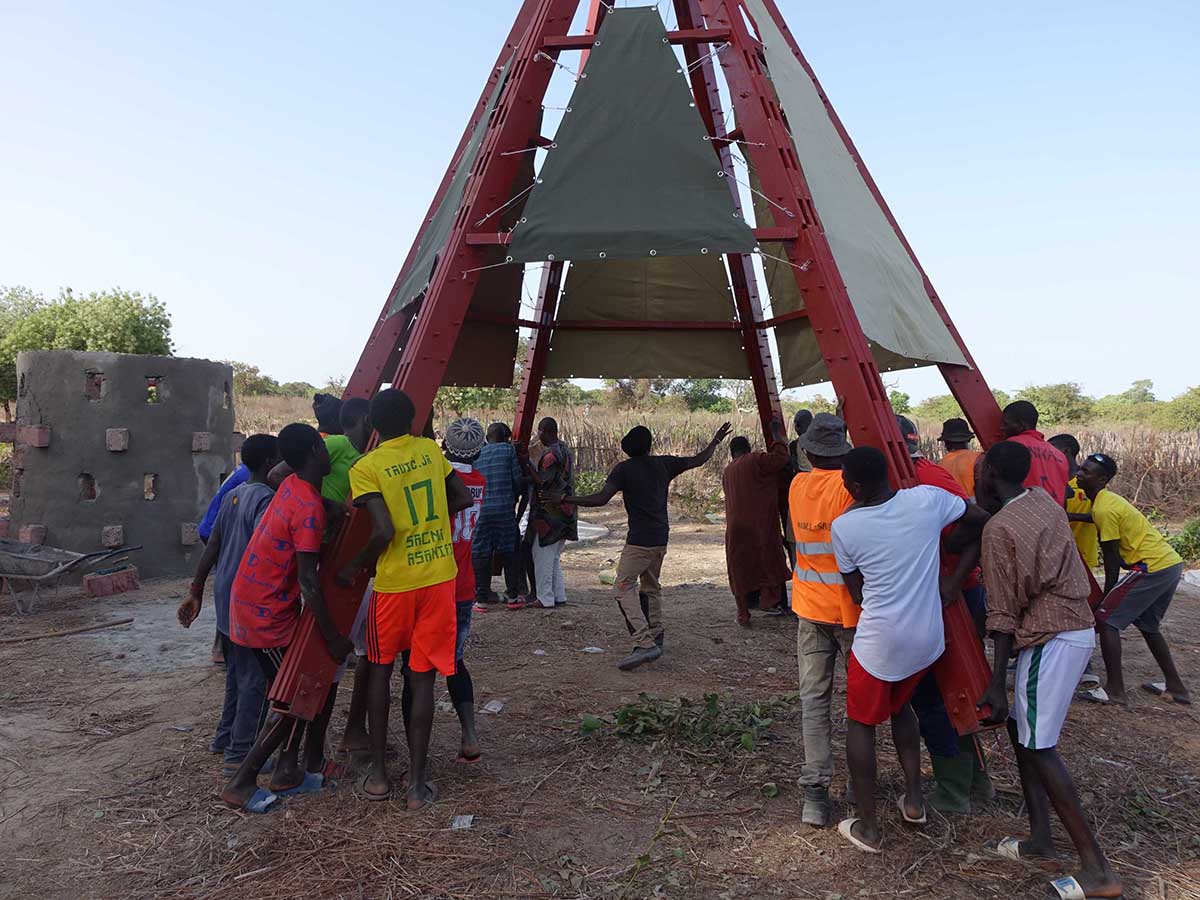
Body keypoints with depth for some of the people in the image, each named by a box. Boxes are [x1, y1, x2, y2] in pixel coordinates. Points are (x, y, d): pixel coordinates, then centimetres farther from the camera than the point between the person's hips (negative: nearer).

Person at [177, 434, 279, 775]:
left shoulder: (234, 495, 11)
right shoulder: (266, 498, -17)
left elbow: (211, 547, 12)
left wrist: (195, 591, 14)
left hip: (226, 598, 9)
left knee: (237, 672, 21)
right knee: (256, 678, 0)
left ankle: (225, 738, 32)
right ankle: (240, 753, 6)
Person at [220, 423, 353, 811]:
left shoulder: (292, 486, 2)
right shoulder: (309, 508, -24)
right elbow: (308, 580, -27)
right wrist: (332, 636, -22)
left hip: (251, 602, 9)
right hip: (267, 615, -9)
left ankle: (288, 768, 20)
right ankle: (241, 783, 8)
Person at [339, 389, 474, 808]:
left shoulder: (365, 468, -10)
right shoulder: (431, 450, 3)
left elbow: (384, 531, -18)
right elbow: (463, 498, 8)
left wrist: (352, 568, -4)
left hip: (395, 583, -2)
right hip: (439, 578, 3)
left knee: (380, 671, 18)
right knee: (422, 678, 8)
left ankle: (378, 774, 23)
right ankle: (417, 782, 12)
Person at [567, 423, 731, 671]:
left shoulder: (624, 469, -6)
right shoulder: (663, 464, 8)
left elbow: (600, 499, -14)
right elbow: (699, 459, 18)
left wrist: (565, 500, -8)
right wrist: (716, 440, 35)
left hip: (639, 540, -7)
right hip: (661, 538, 7)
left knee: (625, 588, -8)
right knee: (651, 587, 22)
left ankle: (644, 644, -21)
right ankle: (655, 639, 28)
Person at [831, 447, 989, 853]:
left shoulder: (843, 526, -13)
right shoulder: (927, 498, -9)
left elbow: (858, 593, -4)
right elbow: (983, 522, 6)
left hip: (878, 641, -4)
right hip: (927, 639, 4)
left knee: (860, 723, 15)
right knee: (900, 705, 29)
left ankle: (867, 827, 19)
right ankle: (913, 799, 33)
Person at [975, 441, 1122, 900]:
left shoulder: (998, 529, -17)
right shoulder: (1044, 502, 7)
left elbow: (1004, 615, -16)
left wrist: (997, 685, -12)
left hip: (1051, 639, -9)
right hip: (1078, 627, 9)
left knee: (1039, 747, -3)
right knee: (1020, 725, 15)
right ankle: (1040, 840, 21)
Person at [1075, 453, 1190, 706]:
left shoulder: (1104, 509, -17)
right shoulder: (1109, 500, 11)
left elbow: (1112, 559, -13)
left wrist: (1105, 601, -6)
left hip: (1153, 569, -10)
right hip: (1171, 564, 10)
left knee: (1107, 621, -6)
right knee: (1148, 625, 25)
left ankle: (1114, 689, -2)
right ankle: (1175, 686, 33)